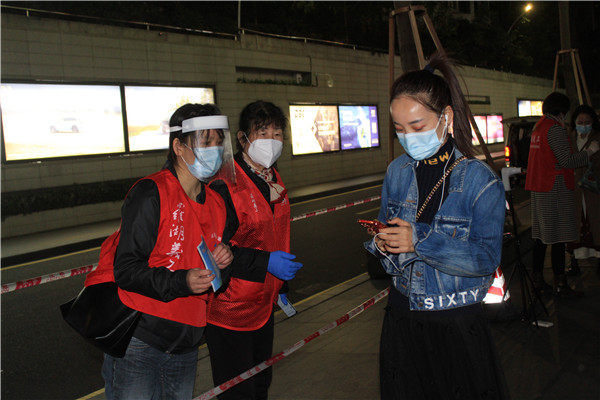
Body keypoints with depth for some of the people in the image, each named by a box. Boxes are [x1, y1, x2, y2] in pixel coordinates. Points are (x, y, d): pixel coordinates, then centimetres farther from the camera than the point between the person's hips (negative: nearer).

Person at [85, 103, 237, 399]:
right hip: (137, 342, -7)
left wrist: (223, 263, -4)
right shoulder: (151, 194, -14)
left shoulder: (216, 204, 10)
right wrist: (181, 282, -29)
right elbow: (126, 270, -18)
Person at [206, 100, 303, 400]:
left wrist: (280, 287, 22)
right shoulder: (224, 185, -20)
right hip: (228, 309, -8)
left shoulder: (274, 182, 8)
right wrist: (265, 262, -26)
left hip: (263, 305, 8)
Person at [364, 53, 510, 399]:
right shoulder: (397, 171, 1)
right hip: (403, 316, 5)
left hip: (457, 323, -4)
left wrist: (420, 240, -28)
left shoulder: (480, 179, -15)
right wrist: (382, 244, -13)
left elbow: (488, 257, -19)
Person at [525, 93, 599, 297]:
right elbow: (568, 161, -17)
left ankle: (538, 279, 16)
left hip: (539, 187, 9)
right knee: (558, 237, -4)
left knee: (541, 235, 11)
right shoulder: (555, 128, -13)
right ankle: (560, 284, 0)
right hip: (555, 188, -9)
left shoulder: (538, 126, 14)